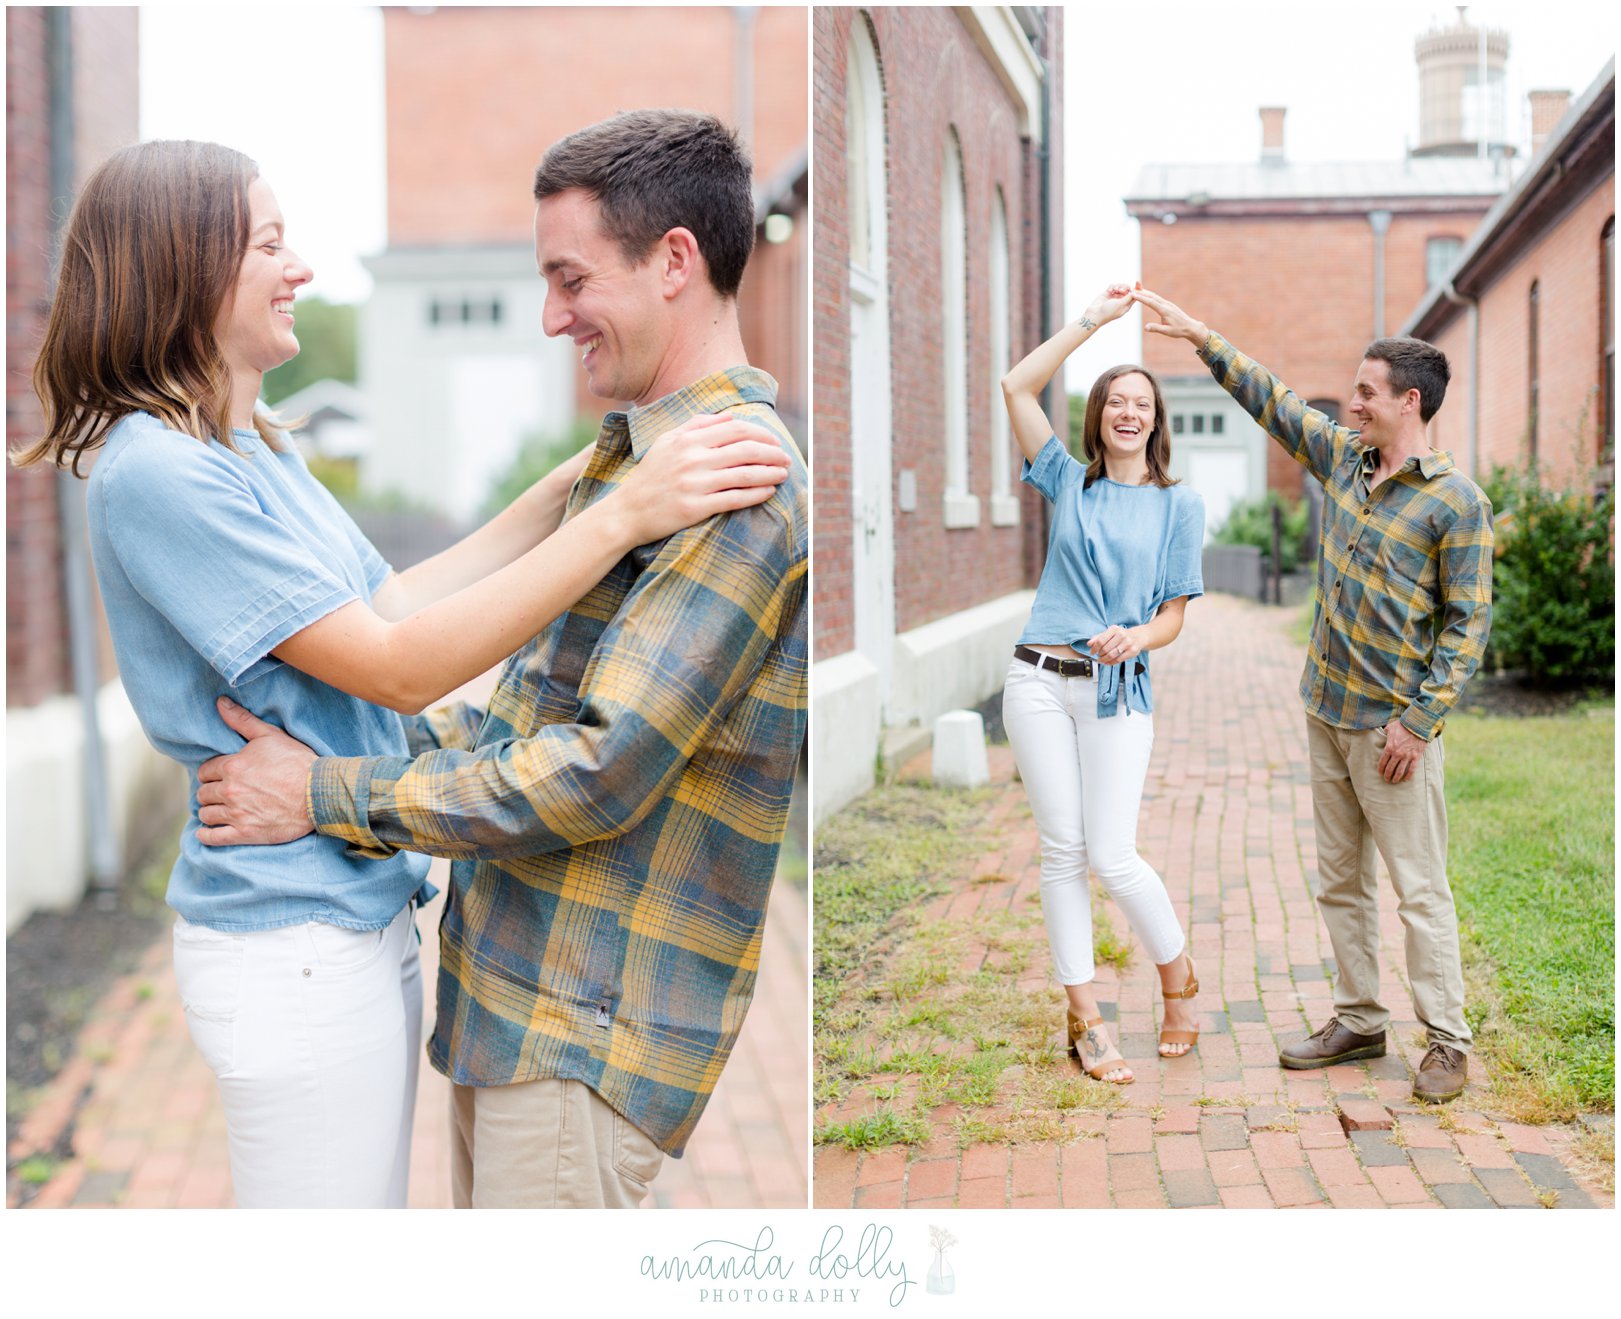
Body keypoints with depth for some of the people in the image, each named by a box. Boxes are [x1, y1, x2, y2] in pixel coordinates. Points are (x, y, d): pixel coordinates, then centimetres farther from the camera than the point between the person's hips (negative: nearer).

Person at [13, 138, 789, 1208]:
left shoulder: (261, 451, 10)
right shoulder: (156, 472, -20)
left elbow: (389, 601, 13)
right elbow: (397, 667, -22)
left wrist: (568, 488, 7)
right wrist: (622, 517, -24)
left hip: (365, 910, 9)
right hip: (294, 946, -9)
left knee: (377, 1201, 19)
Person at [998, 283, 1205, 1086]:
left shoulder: (1178, 504, 8)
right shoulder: (1068, 481, 11)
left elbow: (1174, 614, 5)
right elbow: (1017, 387, 4)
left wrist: (1136, 637, -17)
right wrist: (1093, 320, 6)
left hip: (1118, 689, -2)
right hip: (1039, 681, 2)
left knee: (1113, 859, -7)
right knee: (1062, 851, 3)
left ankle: (1178, 978, 19)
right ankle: (1084, 1018, 12)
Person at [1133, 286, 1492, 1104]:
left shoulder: (1457, 502, -11)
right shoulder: (1343, 456, 8)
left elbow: (1468, 622, -12)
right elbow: (1271, 401, 17)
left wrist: (1419, 720, -16)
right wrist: (1200, 337, 13)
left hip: (1393, 726, -7)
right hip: (1327, 713, 7)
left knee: (1419, 887, -2)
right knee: (1339, 881, 12)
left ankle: (1446, 1043, 7)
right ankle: (1358, 1021, 23)